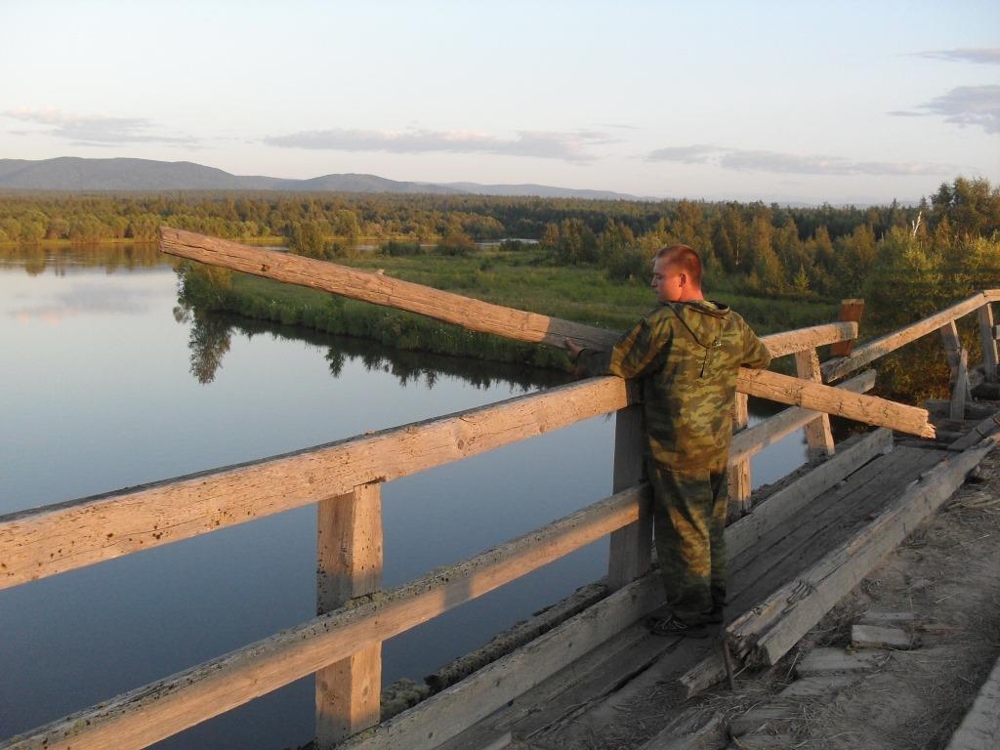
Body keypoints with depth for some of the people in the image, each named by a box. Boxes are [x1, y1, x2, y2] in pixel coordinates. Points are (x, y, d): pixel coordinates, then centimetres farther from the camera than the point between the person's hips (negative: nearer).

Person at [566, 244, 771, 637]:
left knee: (681, 531, 4)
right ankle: (713, 603, 32)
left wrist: (582, 356, 4)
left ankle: (688, 615, 15)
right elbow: (762, 358, 21)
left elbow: (615, 365, -15)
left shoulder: (663, 324, -19)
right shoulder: (733, 325, 4)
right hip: (718, 448, 7)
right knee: (712, 527, 19)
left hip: (677, 451, -7)